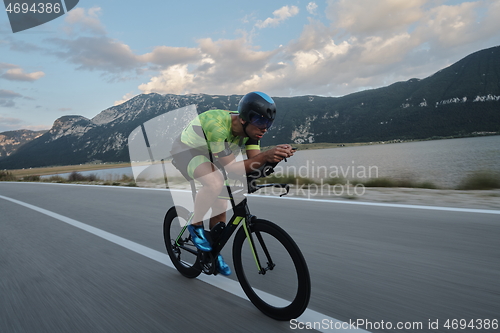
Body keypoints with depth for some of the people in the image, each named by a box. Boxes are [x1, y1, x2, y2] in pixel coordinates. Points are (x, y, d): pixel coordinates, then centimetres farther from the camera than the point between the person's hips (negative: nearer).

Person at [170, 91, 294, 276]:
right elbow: (231, 168, -37)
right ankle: (195, 225, -7)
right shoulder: (218, 126, -39)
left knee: (221, 204, 3)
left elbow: (254, 160, -19)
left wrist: (272, 155, -40)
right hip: (186, 151, -7)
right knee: (215, 183, -34)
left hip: (207, 154, 7)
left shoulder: (250, 127, -17)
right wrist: (266, 155, -47)